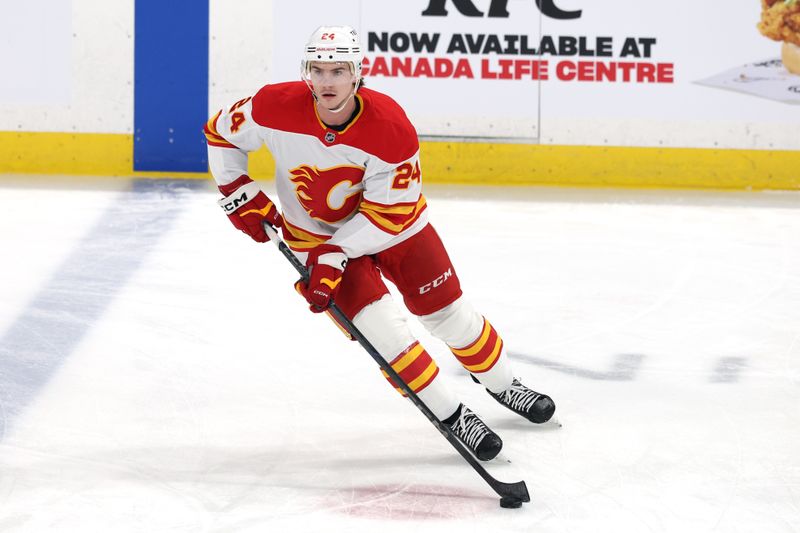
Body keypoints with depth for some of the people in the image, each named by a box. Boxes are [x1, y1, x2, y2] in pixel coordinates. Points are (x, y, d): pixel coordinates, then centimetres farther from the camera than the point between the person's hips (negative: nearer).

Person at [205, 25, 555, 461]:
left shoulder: (391, 127, -30)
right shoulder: (277, 107, -27)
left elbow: (389, 213, -25)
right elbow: (221, 132, -7)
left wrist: (336, 256, -30)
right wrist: (238, 192, -13)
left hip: (390, 222, 0)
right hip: (315, 232, 0)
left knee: (447, 309, 8)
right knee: (379, 324, -15)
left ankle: (501, 384, 35)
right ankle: (452, 417, -3)